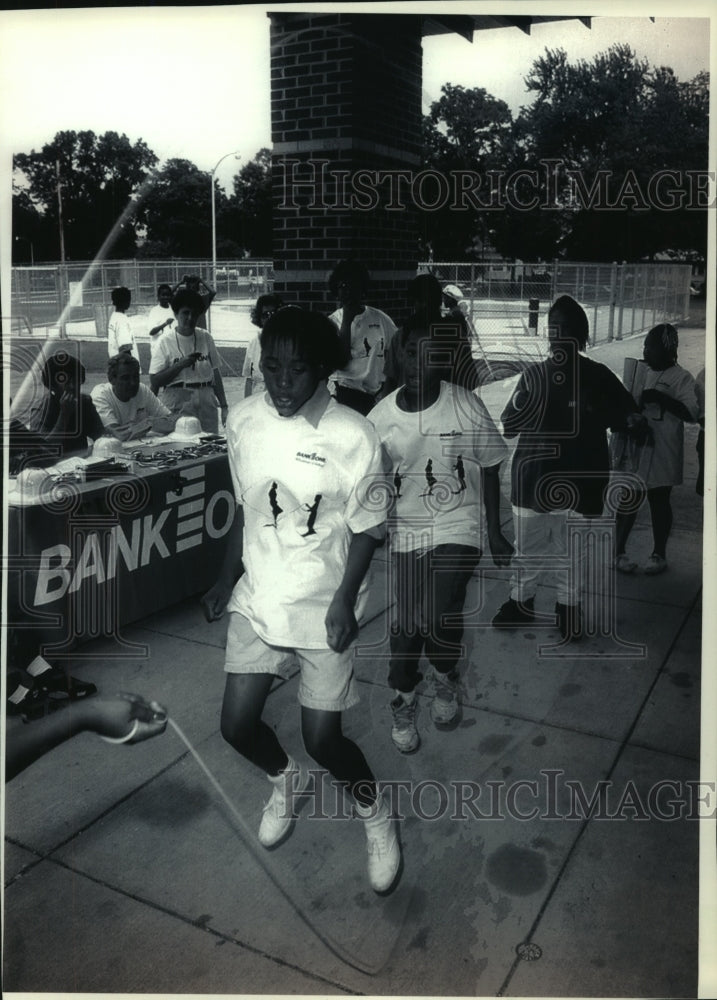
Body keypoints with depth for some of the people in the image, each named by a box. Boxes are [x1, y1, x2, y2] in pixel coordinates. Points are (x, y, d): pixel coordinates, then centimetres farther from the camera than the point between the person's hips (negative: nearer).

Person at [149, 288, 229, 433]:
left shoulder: (206, 338, 7)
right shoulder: (166, 341, -2)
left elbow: (215, 373, 11)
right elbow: (155, 381, -5)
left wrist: (224, 406, 8)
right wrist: (180, 365, -14)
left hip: (206, 403, 3)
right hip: (178, 404, -3)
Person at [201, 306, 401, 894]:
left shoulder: (353, 436, -18)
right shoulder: (243, 421, -5)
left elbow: (366, 527, -9)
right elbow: (246, 507, 7)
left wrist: (345, 598, -17)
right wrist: (227, 580, 9)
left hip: (324, 605, -4)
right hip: (259, 597, 4)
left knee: (323, 740, -1)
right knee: (238, 724, 5)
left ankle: (376, 816, 31)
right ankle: (285, 779, 40)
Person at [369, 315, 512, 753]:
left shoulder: (466, 407, -11)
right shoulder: (381, 418, -8)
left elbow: (489, 469, 0)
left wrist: (495, 533, 4)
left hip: (458, 528, -2)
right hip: (406, 531, 2)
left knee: (440, 618, -15)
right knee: (407, 623, 6)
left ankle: (446, 676, 20)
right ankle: (404, 700, 33)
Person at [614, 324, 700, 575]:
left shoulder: (681, 378, -8)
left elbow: (692, 413, -19)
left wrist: (660, 398, -26)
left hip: (662, 454, -4)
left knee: (659, 500, 7)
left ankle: (659, 554, 21)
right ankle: (618, 550, 17)